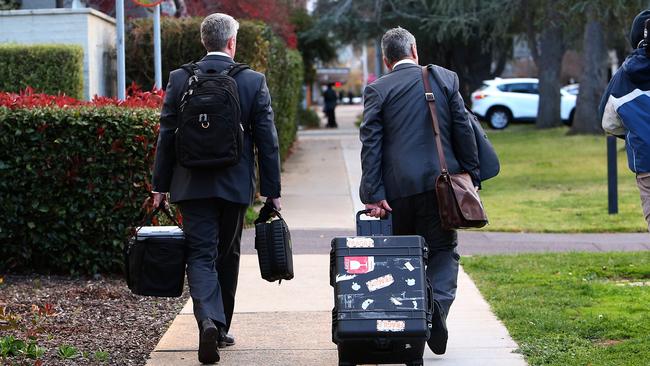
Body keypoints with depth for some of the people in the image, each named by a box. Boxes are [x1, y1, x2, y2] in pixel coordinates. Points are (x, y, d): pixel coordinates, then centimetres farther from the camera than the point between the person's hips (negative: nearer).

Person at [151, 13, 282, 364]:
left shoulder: (179, 79, -3)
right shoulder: (254, 82, -4)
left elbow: (166, 136, 0)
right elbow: (267, 140, -2)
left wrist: (160, 185, 8)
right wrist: (272, 190, 4)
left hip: (192, 186, 0)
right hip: (235, 186, 0)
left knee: (200, 255, 0)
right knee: (227, 255, 15)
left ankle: (209, 320, -22)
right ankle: (221, 328, 25)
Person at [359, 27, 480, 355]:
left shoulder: (377, 90, 0)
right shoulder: (445, 79, 4)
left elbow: (371, 143, -6)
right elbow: (463, 130, 2)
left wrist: (374, 194, -7)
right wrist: (471, 177, 7)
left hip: (397, 186, 0)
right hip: (440, 181, 0)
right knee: (443, 251, 8)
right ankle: (438, 305, -17)